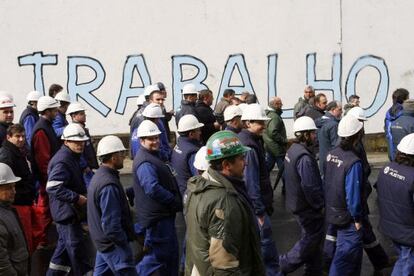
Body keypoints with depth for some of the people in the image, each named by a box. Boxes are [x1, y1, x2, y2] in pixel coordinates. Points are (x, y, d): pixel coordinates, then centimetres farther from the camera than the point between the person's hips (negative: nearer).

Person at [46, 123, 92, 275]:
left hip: (68, 211, 11)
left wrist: (83, 195, 15)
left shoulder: (72, 157, 13)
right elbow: (52, 187, -30)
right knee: (76, 246, -3)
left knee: (65, 245, 17)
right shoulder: (62, 161, -20)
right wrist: (77, 198, -26)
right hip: (67, 211, -11)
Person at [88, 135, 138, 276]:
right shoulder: (109, 186, -24)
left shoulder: (98, 176, 9)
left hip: (103, 242, 10)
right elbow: (111, 225, -26)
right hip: (114, 244, -10)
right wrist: (124, 242, -17)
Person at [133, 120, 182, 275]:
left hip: (164, 215, 11)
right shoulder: (145, 162, -21)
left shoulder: (152, 157, 15)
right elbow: (153, 189, -31)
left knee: (171, 252, 20)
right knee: (157, 256, -5)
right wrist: (175, 201, -21)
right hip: (156, 217, -11)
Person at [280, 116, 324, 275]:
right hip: (307, 206, -10)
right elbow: (310, 187, -28)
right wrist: (320, 205, -15)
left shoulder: (293, 150, 6)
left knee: (311, 236, 19)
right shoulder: (304, 157, -26)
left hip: (296, 201, 10)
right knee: (312, 238, 2)